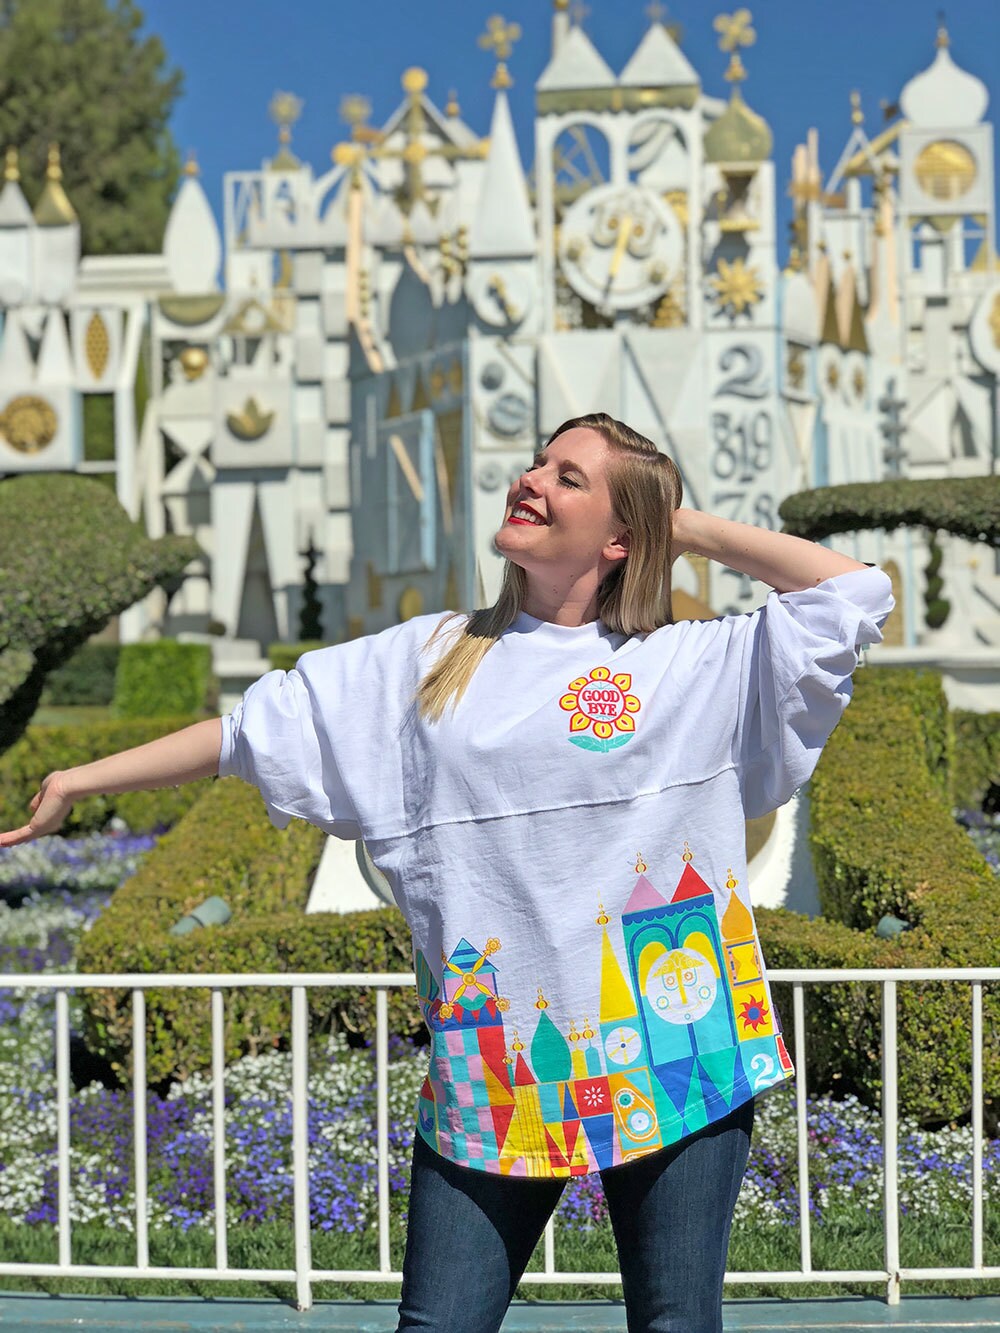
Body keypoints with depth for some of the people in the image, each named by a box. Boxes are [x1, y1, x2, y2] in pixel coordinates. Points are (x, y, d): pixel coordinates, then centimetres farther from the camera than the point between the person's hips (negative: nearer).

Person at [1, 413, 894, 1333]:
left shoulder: (697, 665, 4)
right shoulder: (426, 662, 12)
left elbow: (854, 592, -3)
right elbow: (251, 732, 17)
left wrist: (691, 528, 4)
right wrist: (78, 781, 18)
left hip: (673, 1056, -2)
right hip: (491, 1075, 2)